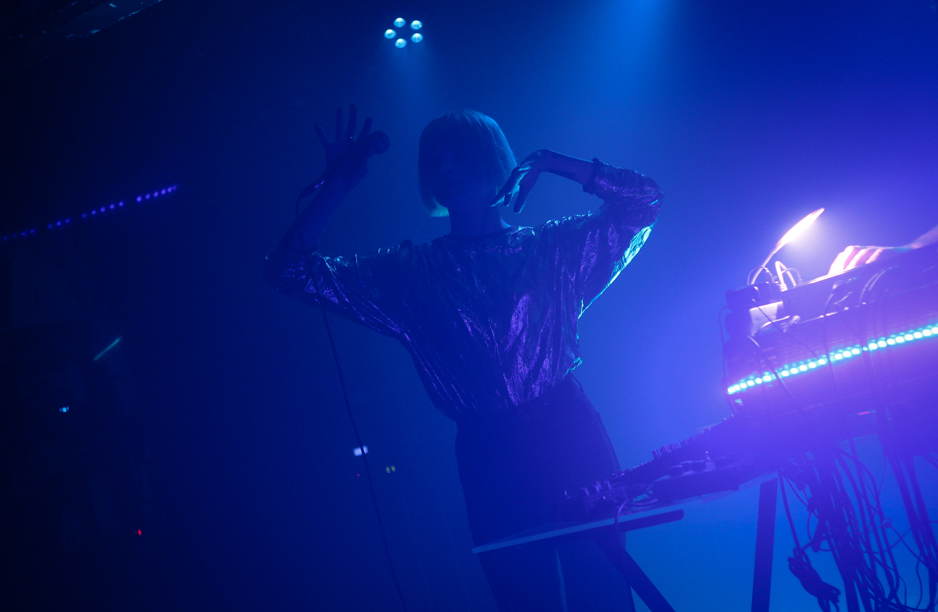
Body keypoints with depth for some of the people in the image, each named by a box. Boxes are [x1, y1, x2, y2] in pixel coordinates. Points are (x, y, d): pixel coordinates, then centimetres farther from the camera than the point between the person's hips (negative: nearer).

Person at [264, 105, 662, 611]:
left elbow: (644, 199, 7)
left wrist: (548, 162, 5)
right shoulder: (409, 273, 9)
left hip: (572, 437, -1)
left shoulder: (555, 246, 9)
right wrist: (338, 184, 4)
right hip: (489, 458, 1)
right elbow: (288, 270, 7)